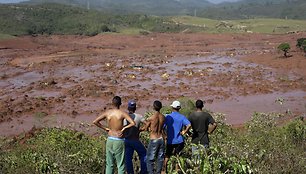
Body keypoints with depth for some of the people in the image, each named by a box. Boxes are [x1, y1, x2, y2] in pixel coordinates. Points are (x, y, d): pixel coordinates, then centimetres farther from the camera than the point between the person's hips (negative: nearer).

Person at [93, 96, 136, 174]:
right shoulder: (122, 113, -12)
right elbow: (133, 123, -22)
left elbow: (95, 122, -3)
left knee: (109, 164, 13)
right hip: (119, 141, -4)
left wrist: (105, 128, 3)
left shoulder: (107, 112, -2)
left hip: (110, 140, 4)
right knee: (120, 165, 6)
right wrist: (124, 127, -8)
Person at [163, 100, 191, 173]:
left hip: (170, 141, 0)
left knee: (167, 157, 15)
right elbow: (189, 125, -20)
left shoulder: (168, 117, -5)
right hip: (179, 140, 0)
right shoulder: (182, 117, -5)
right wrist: (184, 132, -7)